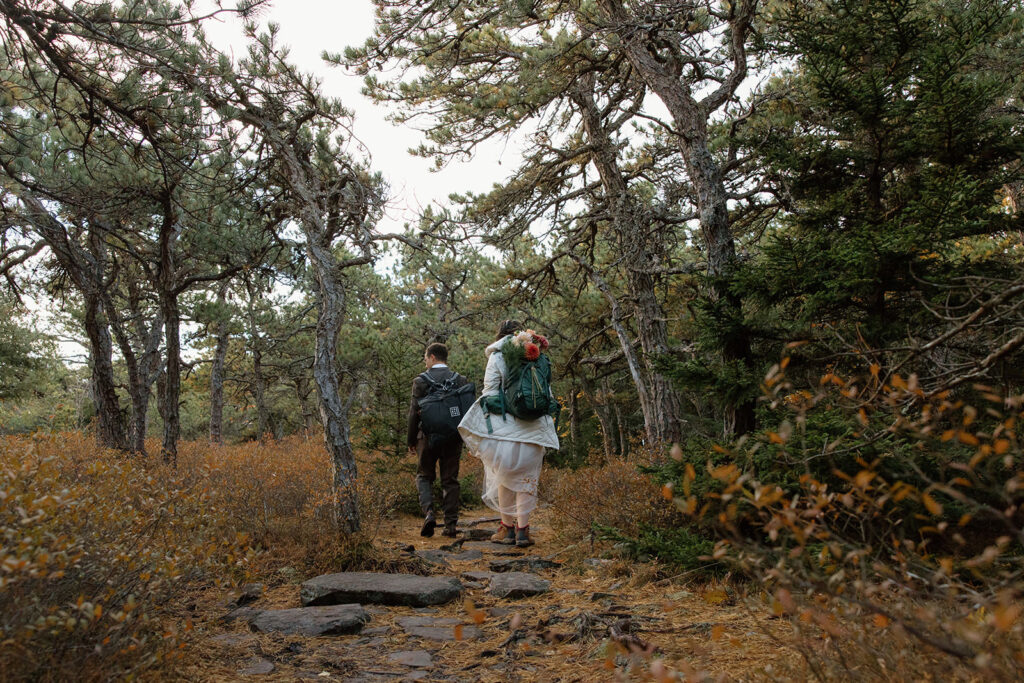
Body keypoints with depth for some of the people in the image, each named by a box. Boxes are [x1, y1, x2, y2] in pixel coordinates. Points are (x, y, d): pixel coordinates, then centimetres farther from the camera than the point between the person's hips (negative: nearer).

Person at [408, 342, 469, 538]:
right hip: (453, 438, 2)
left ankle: (429, 513, -6)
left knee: (424, 476, 14)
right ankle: (451, 525, 9)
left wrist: (411, 441, 3)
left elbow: (414, 413, -6)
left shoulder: (421, 381, -6)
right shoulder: (460, 380, 1)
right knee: (450, 480, 10)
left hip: (428, 437, -2)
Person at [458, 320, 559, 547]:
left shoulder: (497, 357, 1)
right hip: (534, 428, 3)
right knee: (527, 477, 7)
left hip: (506, 425, -2)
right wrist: (547, 424, 17)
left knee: (504, 476, 9)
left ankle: (507, 527, 14)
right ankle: (522, 529, 4)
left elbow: (490, 391, -4)